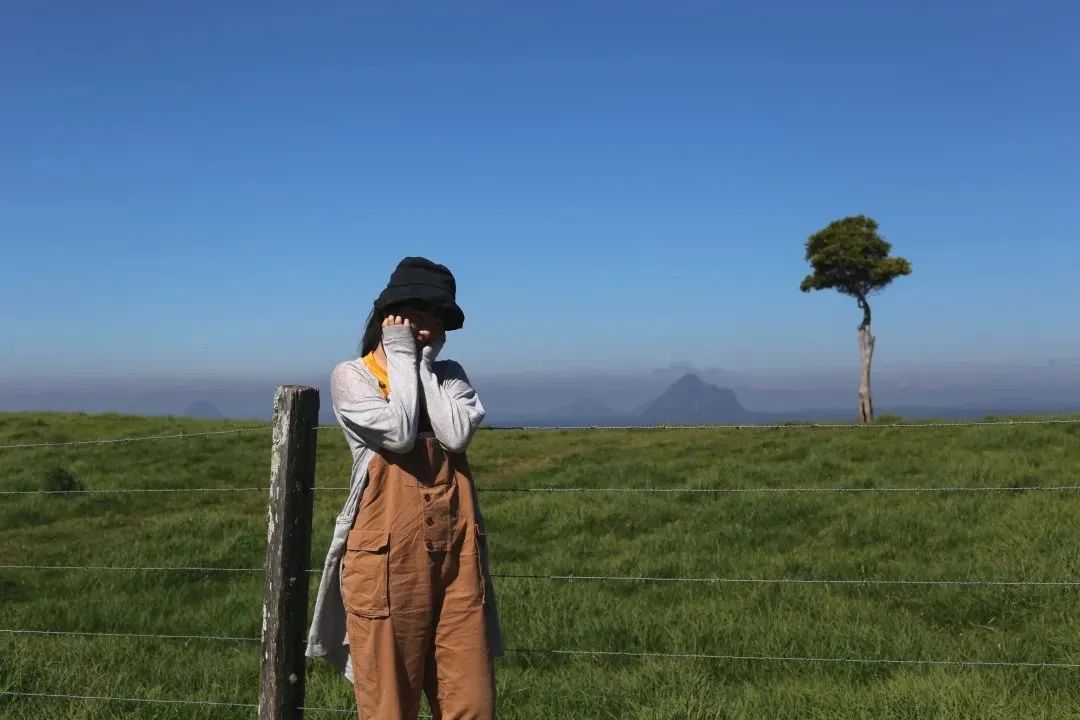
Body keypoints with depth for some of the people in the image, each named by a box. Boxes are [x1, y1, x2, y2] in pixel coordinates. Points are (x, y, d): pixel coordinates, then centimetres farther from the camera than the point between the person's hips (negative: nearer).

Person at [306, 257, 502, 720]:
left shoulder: (449, 375, 12)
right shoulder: (352, 376, 1)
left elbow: (456, 435, -7)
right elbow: (398, 434, -15)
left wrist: (425, 363, -2)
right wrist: (402, 357, -5)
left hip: (457, 554, 4)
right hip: (388, 558, -3)